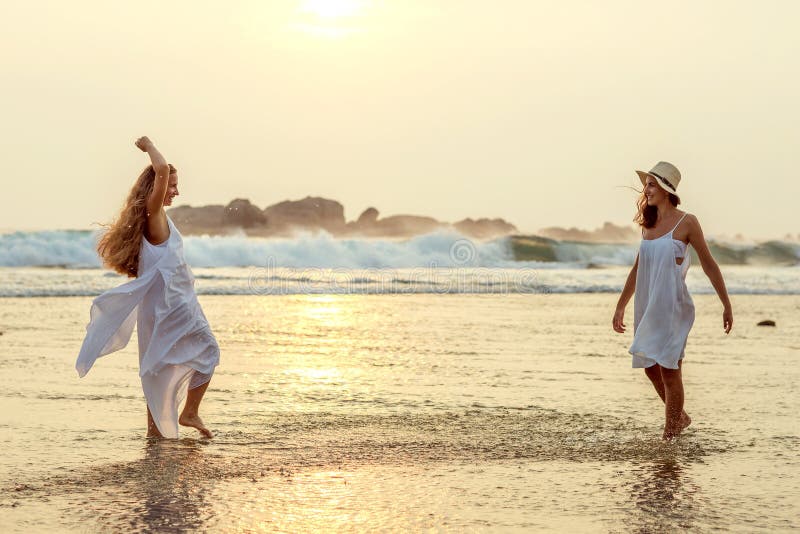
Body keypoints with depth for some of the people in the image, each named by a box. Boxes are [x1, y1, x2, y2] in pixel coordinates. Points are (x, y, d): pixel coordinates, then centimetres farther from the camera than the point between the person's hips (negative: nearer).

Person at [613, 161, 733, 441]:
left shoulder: (686, 222, -7)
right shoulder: (649, 224, 11)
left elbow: (709, 265, -2)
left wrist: (727, 305, -1)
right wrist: (620, 307, 22)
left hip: (672, 305, -6)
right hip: (647, 306, 6)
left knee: (669, 368, -5)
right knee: (651, 367, 10)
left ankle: (671, 433, 7)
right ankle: (681, 417, 30)